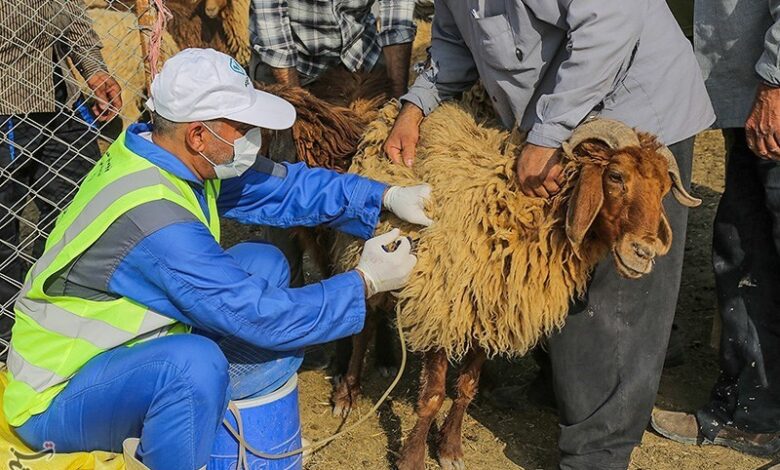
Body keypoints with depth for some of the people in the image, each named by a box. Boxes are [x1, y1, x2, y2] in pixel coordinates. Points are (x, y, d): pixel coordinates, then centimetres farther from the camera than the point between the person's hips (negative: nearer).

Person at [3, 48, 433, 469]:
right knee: (194, 362, -39)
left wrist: (387, 197, -10)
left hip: (126, 346, 9)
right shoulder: (154, 219, -32)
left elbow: (284, 185, 0)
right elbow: (260, 316, -28)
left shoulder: (159, 153, -7)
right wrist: (365, 282, -17)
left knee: (263, 264, 3)